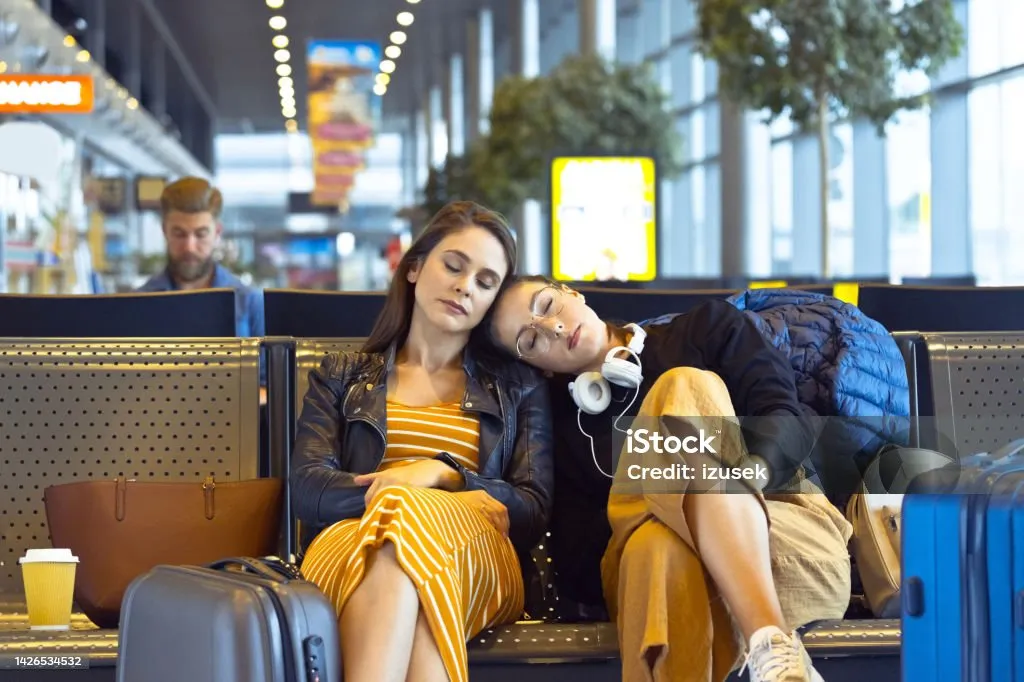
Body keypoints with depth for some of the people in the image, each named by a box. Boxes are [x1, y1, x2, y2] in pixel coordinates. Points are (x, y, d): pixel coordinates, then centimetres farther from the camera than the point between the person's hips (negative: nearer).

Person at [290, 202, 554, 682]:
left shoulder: (518, 386, 23)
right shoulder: (342, 376, 23)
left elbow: (533, 514, 10)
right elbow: (307, 490, 6)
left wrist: (445, 474, -9)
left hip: (478, 557, 0)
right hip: (353, 544, 0)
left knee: (404, 522, -38)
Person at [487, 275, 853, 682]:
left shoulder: (704, 329, 16)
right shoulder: (562, 420, 16)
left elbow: (789, 419, 2)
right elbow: (576, 560, 4)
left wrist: (751, 470, -22)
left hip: (793, 537, 0)